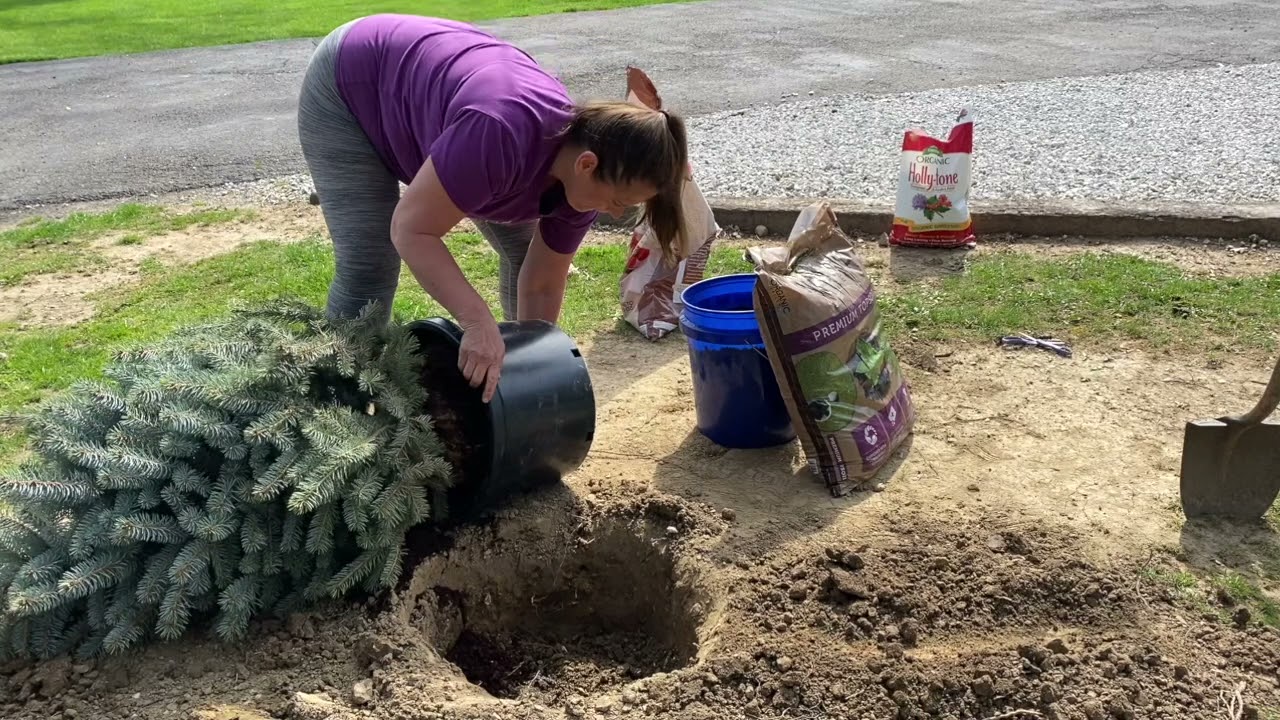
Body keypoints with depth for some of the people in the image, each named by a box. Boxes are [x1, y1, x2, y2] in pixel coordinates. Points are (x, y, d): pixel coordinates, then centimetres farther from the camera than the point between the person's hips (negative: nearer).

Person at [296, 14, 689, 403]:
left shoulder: (580, 179, -19)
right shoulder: (503, 135, -43)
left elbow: (542, 285, -11)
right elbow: (411, 230, -37)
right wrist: (479, 322, -44)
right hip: (347, 88, -7)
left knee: (526, 250, 4)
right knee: (367, 272, -16)